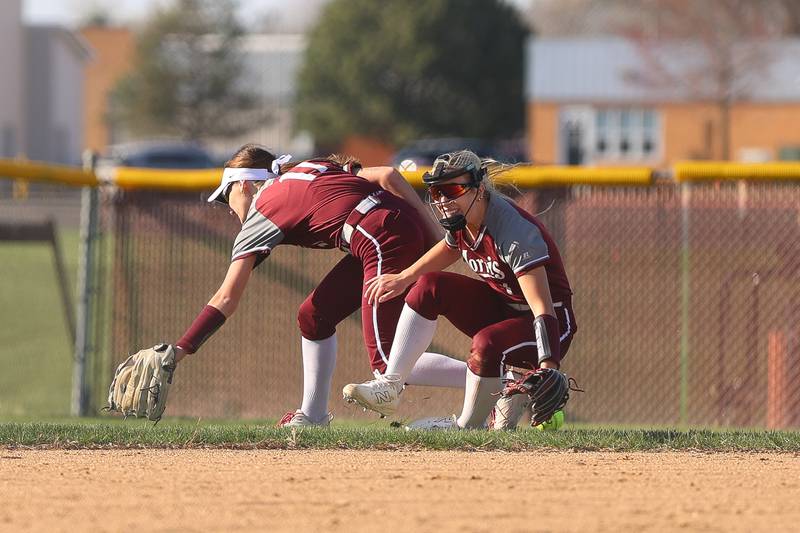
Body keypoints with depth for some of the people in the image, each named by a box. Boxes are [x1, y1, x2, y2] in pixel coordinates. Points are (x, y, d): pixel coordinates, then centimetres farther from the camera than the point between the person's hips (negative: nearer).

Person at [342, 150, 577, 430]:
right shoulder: (461, 221, -5)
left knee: (487, 343, -36)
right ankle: (389, 386, -3)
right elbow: (451, 247, 23)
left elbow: (543, 308, -36)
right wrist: (403, 278, 23)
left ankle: (466, 427, -13)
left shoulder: (515, 231, -29)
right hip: (501, 309, 9)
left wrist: (548, 368, -47)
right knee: (430, 285, -1)